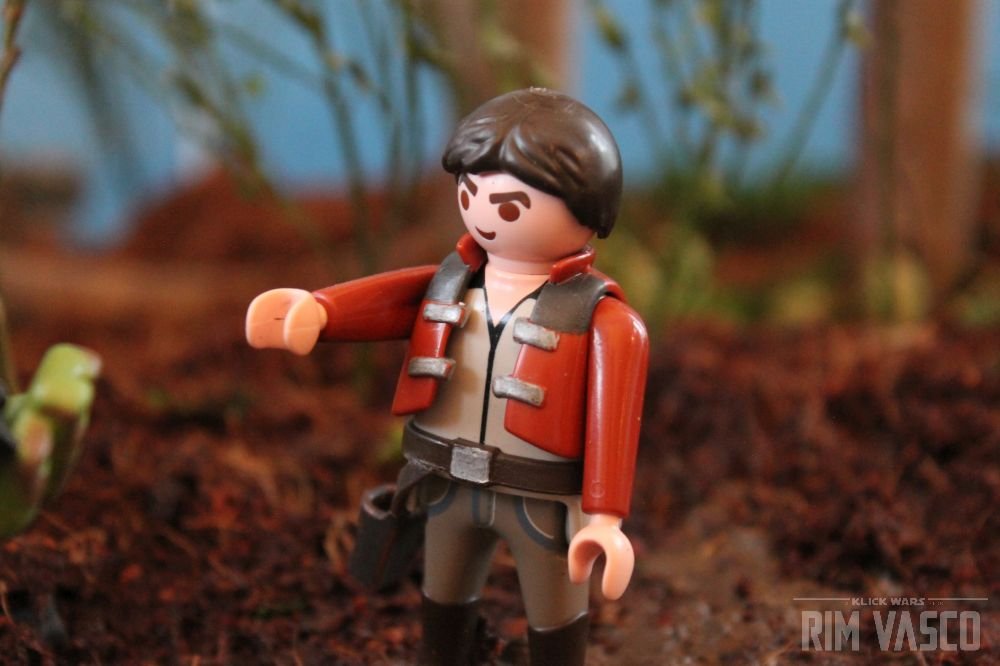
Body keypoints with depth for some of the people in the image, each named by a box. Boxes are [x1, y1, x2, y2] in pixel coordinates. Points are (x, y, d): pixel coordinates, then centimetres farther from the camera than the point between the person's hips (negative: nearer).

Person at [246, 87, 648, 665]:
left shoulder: (601, 320, -17)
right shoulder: (448, 288, -2)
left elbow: (613, 422, -22)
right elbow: (385, 300, -17)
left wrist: (604, 517, -28)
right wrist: (314, 312, -38)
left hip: (542, 502, -4)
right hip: (452, 486, 5)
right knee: (445, 606, 23)